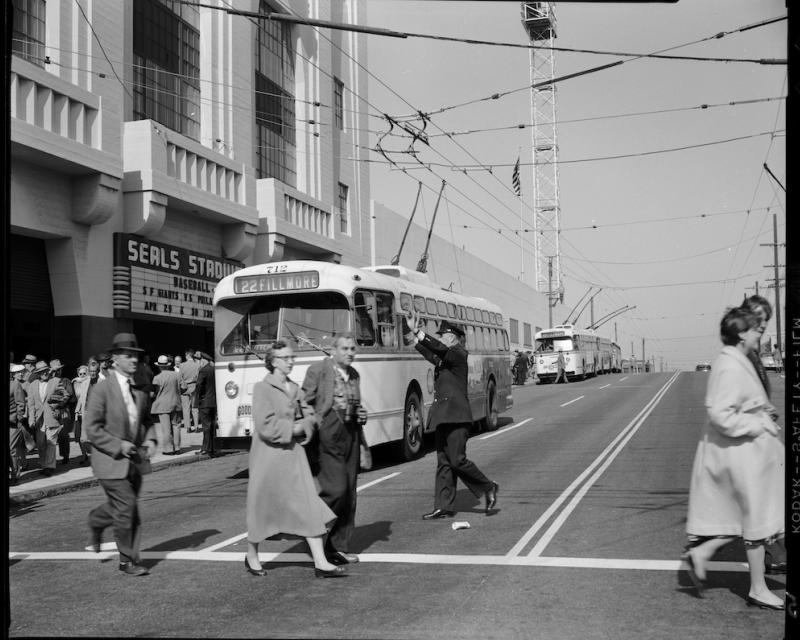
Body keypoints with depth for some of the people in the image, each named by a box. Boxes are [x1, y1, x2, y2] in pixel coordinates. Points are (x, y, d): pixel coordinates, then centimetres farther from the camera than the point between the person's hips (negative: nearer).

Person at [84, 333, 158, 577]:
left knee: (122, 507, 14)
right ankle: (128, 560, 11)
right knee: (127, 508, -5)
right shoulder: (102, 389, -12)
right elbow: (92, 429, -14)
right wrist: (119, 446, -19)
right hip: (111, 461, -6)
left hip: (135, 460, 6)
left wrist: (150, 439, 0)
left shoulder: (141, 389, 6)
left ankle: (96, 520, 45)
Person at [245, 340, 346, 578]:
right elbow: (265, 426, -17)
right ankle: (251, 557, 29)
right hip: (268, 454, -5)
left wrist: (299, 427, -11)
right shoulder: (262, 388, -8)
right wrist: (292, 427, -12)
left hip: (294, 453, 6)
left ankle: (321, 563, -4)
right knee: (262, 508, 8)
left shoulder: (294, 388, 12)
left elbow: (309, 417, 8)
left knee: (310, 506, -3)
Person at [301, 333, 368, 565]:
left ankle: (339, 546, 15)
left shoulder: (354, 374, 16)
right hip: (328, 434, -7)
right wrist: (312, 430, -15)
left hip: (351, 434, 7)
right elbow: (305, 404, -7)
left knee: (349, 494, 7)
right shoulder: (318, 370, -5)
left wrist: (361, 415, 7)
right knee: (336, 488, -14)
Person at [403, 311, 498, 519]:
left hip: (456, 416, -9)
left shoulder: (459, 354, -9)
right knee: (443, 462, 7)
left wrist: (418, 333, -31)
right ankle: (443, 507, 8)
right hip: (444, 416, 9)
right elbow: (432, 355, 33)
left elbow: (440, 349, -24)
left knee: (457, 459, -9)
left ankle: (488, 488, 10)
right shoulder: (443, 358, 17)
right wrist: (416, 340, 23)